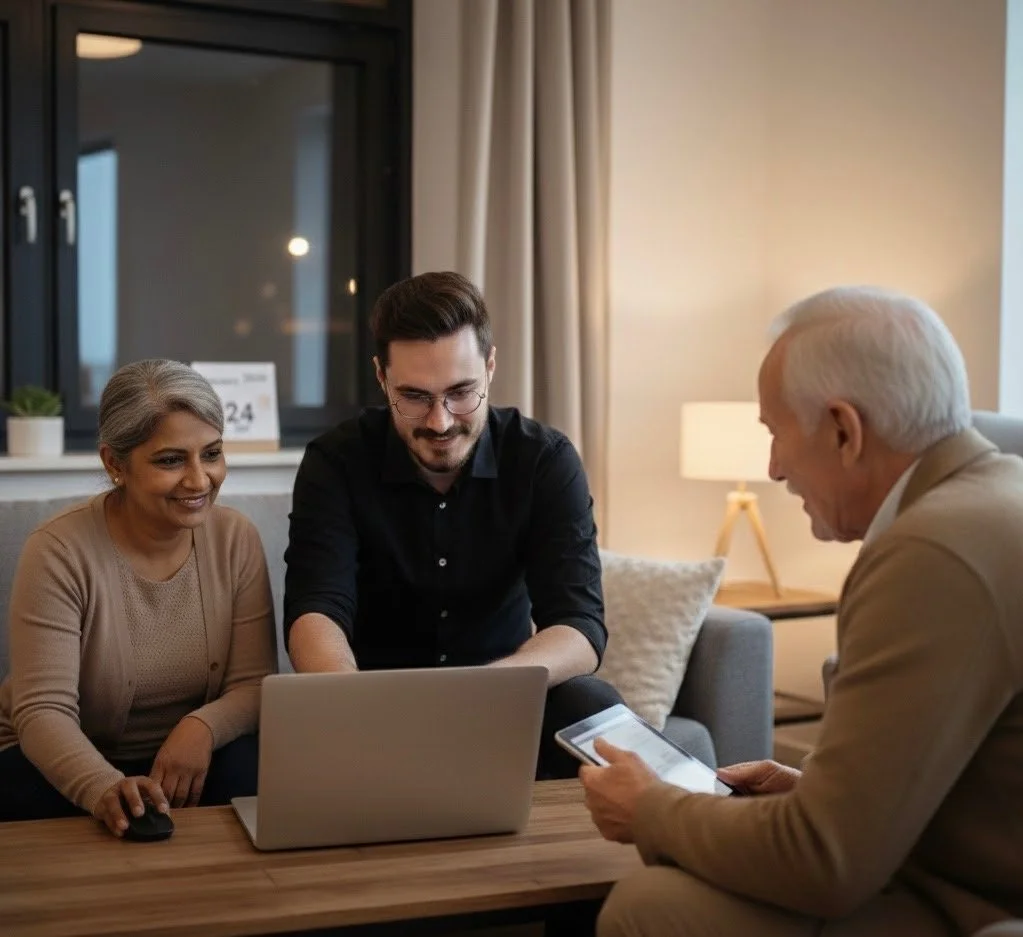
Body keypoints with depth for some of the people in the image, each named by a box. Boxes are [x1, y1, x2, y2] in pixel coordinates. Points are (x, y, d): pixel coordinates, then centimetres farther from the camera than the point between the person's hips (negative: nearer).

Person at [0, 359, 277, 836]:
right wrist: (105, 790, -46)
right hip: (67, 762, -2)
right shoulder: (59, 551, -18)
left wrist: (203, 726, -31)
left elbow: (253, 683, -7)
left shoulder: (236, 538, -7)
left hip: (187, 758, 3)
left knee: (253, 774, -28)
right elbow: (43, 710, -24)